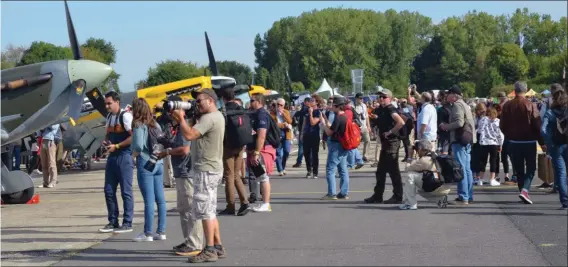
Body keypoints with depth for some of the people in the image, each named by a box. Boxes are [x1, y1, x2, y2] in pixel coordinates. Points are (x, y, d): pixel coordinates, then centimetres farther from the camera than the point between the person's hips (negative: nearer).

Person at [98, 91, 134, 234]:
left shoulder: (125, 116, -11)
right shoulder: (109, 117, 14)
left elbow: (133, 137, -17)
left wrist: (116, 146, -18)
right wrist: (105, 141, 5)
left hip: (124, 156, -8)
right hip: (112, 156, 8)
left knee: (126, 191, -3)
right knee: (109, 191, 9)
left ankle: (127, 223, 4)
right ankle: (113, 222, 18)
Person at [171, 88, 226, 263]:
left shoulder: (209, 118, -17)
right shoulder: (216, 116, 17)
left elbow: (189, 135, -25)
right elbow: (193, 132, 18)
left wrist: (180, 118, -12)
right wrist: (180, 119, 5)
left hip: (206, 170, -11)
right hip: (210, 169, 11)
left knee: (204, 210, -9)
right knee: (210, 211, 14)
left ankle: (210, 250, -8)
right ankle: (217, 247, 17)